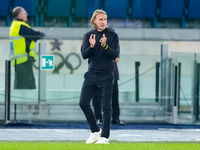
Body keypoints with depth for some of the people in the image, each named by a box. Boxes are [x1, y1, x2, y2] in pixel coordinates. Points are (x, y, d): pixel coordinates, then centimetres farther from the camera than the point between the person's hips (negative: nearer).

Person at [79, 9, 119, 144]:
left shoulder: (113, 35, -2)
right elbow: (84, 55, 0)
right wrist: (91, 46, -19)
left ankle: (105, 136, 0)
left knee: (106, 106, -5)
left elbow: (115, 55, -10)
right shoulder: (89, 35, 6)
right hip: (91, 74, 4)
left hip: (106, 74, -4)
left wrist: (105, 46, -26)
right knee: (83, 103, 0)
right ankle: (95, 131, 16)